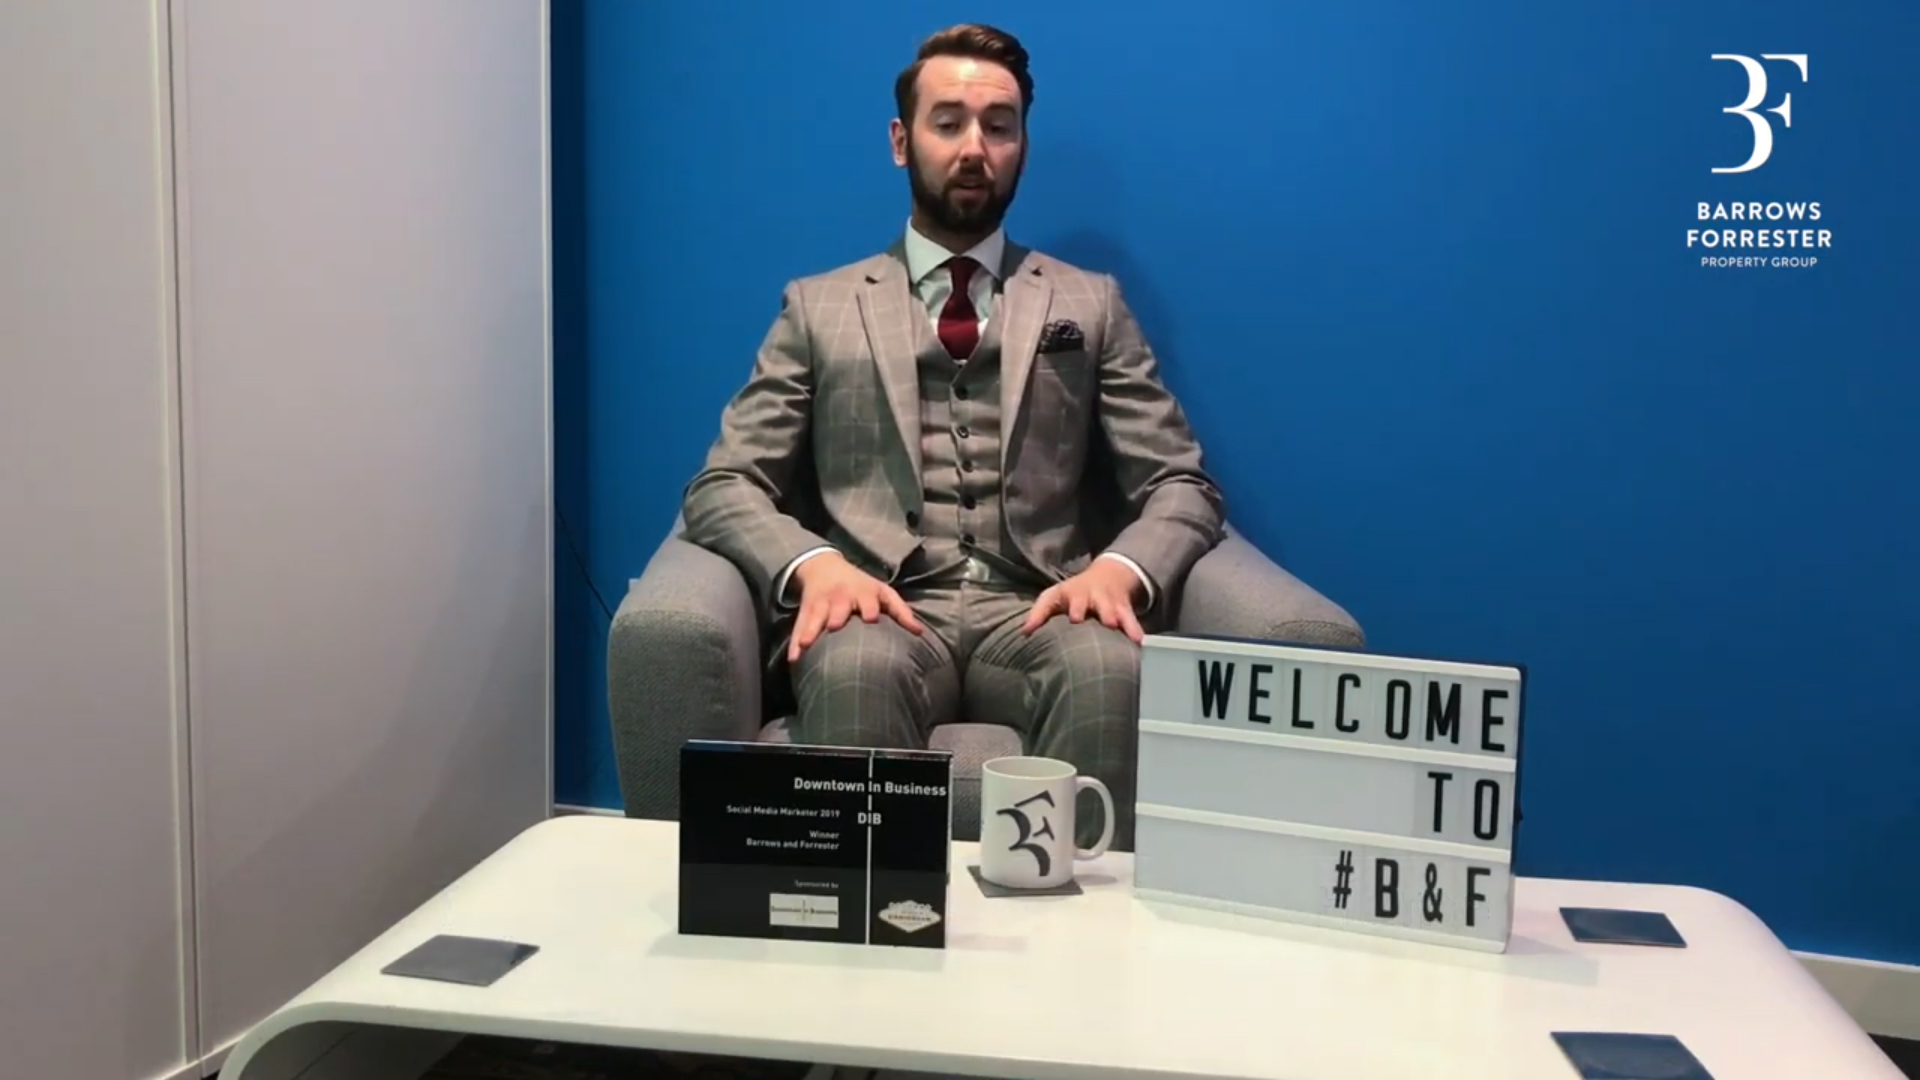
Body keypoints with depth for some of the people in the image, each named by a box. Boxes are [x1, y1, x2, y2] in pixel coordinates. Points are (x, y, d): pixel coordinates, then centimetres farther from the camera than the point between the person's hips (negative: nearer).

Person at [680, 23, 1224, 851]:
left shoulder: (1090, 305, 17)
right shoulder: (818, 308, 15)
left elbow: (1182, 487, 11)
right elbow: (723, 488, 8)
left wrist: (1119, 568, -13)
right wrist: (814, 563, -15)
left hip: (1035, 614, 1)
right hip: (885, 609, 0)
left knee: (1112, 670, -34)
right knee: (856, 666, -37)